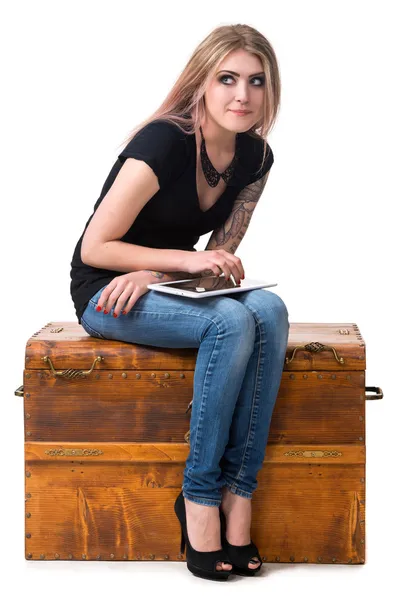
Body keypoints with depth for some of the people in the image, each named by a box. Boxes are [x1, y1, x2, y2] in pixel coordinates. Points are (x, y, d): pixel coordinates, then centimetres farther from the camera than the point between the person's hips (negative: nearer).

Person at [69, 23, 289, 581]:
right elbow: (94, 248, -18)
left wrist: (154, 274, -13)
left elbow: (220, 253, 5)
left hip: (158, 286, 6)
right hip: (105, 295, -6)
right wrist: (186, 260, -23)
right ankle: (199, 495, -20)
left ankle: (238, 492, -23)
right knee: (231, 322, -31)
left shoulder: (255, 157, -1)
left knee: (269, 310, -24)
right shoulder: (164, 143, -21)